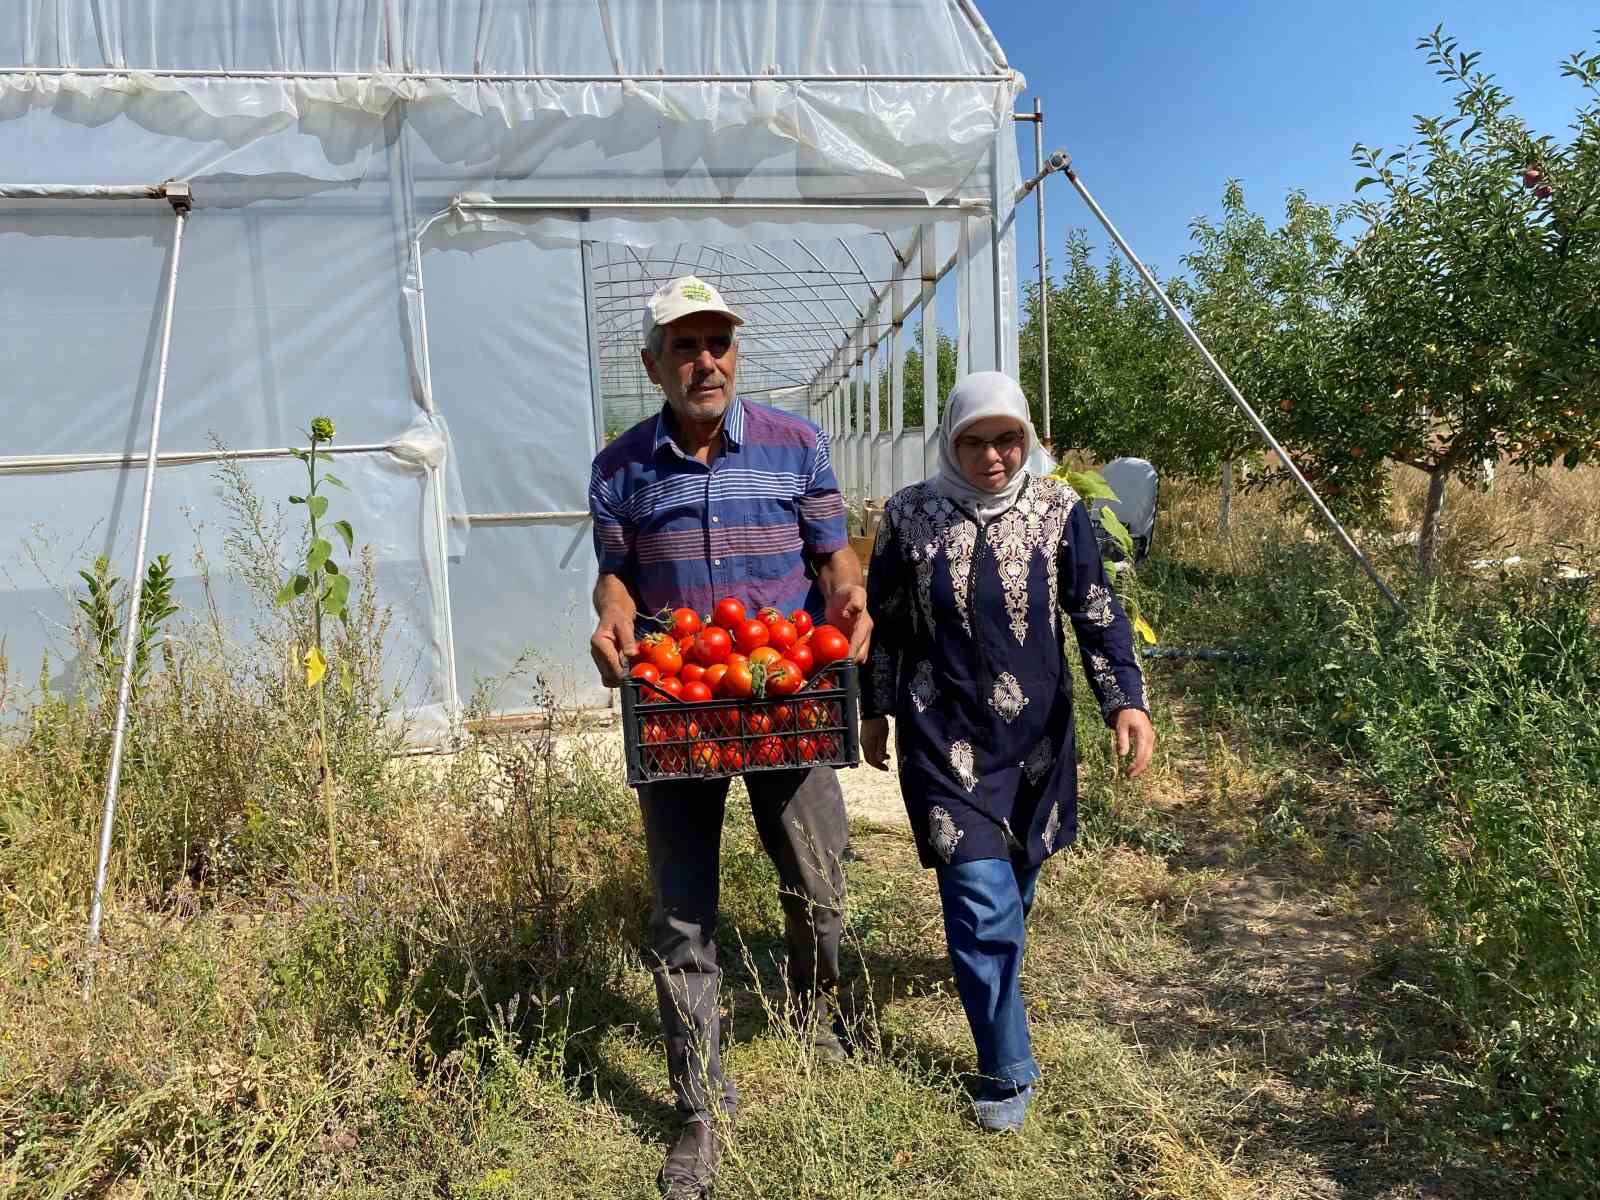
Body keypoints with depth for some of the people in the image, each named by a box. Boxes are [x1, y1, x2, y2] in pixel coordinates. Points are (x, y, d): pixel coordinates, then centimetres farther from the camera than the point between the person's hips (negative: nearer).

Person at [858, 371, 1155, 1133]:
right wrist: (874, 712, 11)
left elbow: (1097, 613, -1)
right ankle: (1008, 1072, 11)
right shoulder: (909, 516, -3)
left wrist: (1126, 698, -13)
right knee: (982, 898, -5)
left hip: (1034, 734, 2)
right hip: (944, 735, -2)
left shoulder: (1058, 510, -2)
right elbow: (882, 622, 6)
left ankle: (990, 966, 51)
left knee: (1017, 876, 18)